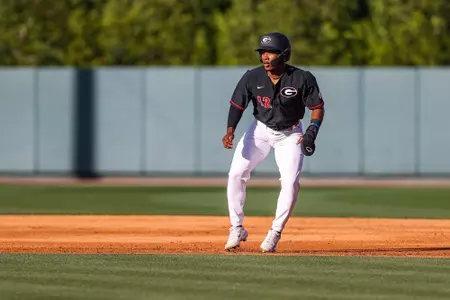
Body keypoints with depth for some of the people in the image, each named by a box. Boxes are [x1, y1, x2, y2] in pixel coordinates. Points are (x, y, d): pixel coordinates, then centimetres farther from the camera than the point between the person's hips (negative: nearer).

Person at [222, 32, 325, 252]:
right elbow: (237, 105, -9)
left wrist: (311, 132, -25)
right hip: (260, 130, 2)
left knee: (291, 182, -17)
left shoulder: (302, 79, -21)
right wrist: (230, 131, -25)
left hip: (290, 134, -2)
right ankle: (237, 229, 2)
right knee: (236, 174, -11)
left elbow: (318, 107, -11)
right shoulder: (252, 77, -17)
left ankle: (275, 233, -2)